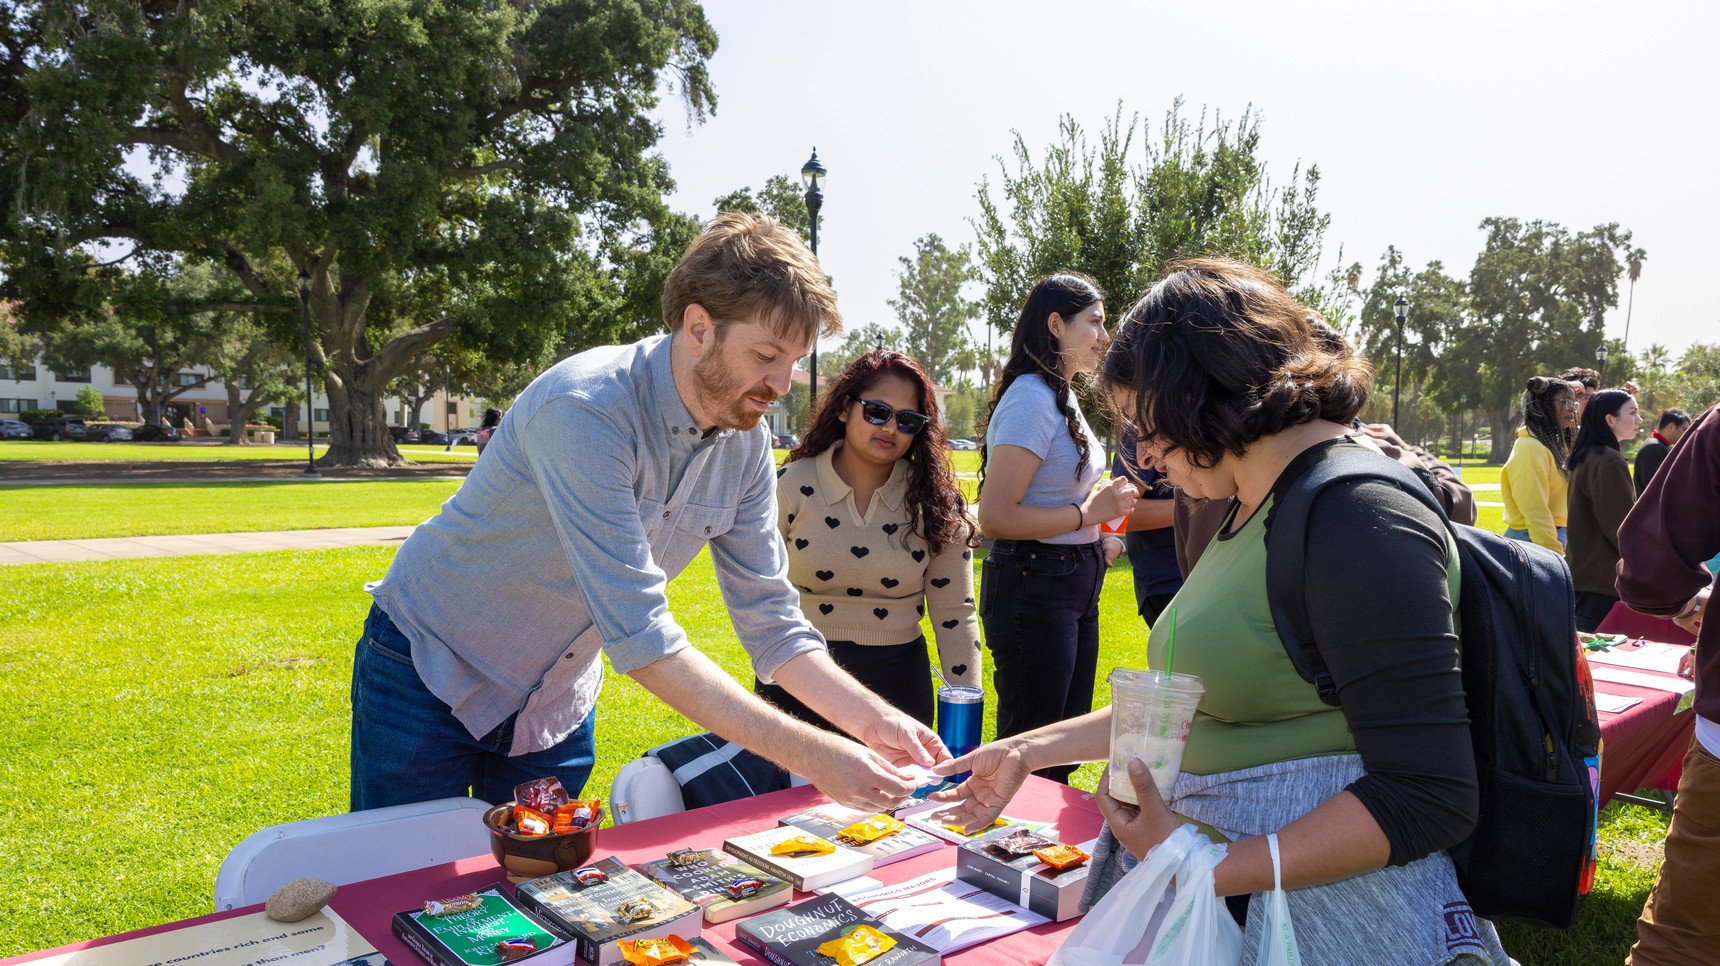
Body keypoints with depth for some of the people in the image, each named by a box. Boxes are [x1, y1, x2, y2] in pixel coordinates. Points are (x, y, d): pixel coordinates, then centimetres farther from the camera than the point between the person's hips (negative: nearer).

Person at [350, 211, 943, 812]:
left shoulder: (746, 444, -10)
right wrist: (810, 754, -38)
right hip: (431, 677, -5)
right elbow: (640, 636, -37)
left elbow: (770, 619, -6)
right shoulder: (585, 409, -33)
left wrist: (874, 722, -21)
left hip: (559, 705, 6)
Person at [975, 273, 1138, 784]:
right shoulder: (1031, 397, -16)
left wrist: (1096, 542, 9)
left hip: (1074, 586, 10)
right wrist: (1089, 513, -17)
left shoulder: (1061, 396, 14)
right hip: (1034, 586, -10)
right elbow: (995, 516, -22)